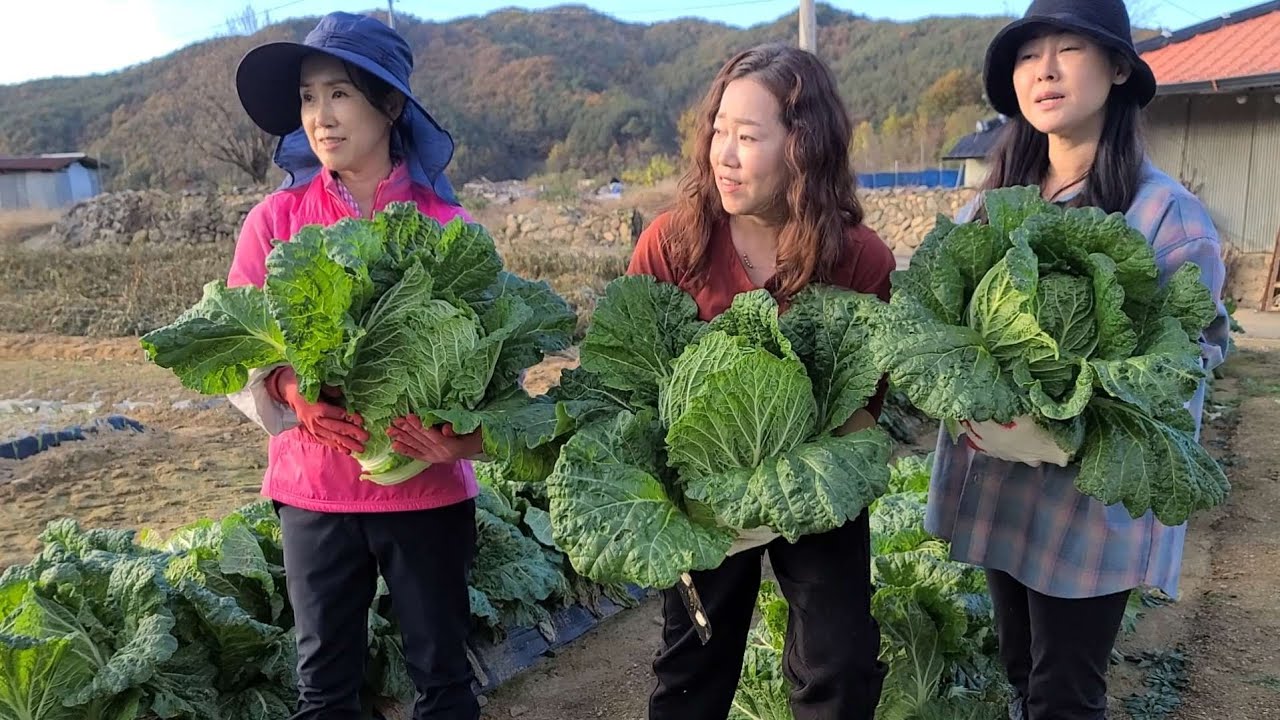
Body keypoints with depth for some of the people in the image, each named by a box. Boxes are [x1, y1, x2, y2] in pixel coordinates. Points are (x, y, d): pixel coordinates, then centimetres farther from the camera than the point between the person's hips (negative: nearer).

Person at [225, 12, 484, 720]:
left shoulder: (446, 222, -5)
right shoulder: (275, 218, -1)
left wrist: (459, 430, -22)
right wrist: (292, 392, -21)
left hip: (427, 487, -1)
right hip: (313, 487, 1)